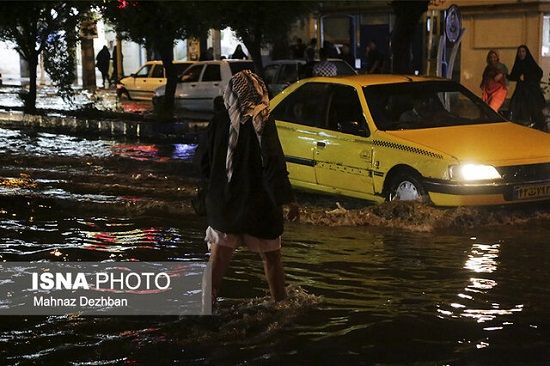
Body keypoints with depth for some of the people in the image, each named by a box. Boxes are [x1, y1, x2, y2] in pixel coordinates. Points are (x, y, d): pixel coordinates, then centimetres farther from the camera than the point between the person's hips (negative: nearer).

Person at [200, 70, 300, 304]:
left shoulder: (219, 121, -1)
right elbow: (273, 164, -20)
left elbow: (206, 163, 6)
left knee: (219, 257, 10)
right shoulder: (261, 122, -14)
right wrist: (287, 199, -18)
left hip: (222, 203, 4)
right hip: (258, 205, -3)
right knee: (271, 257, 12)